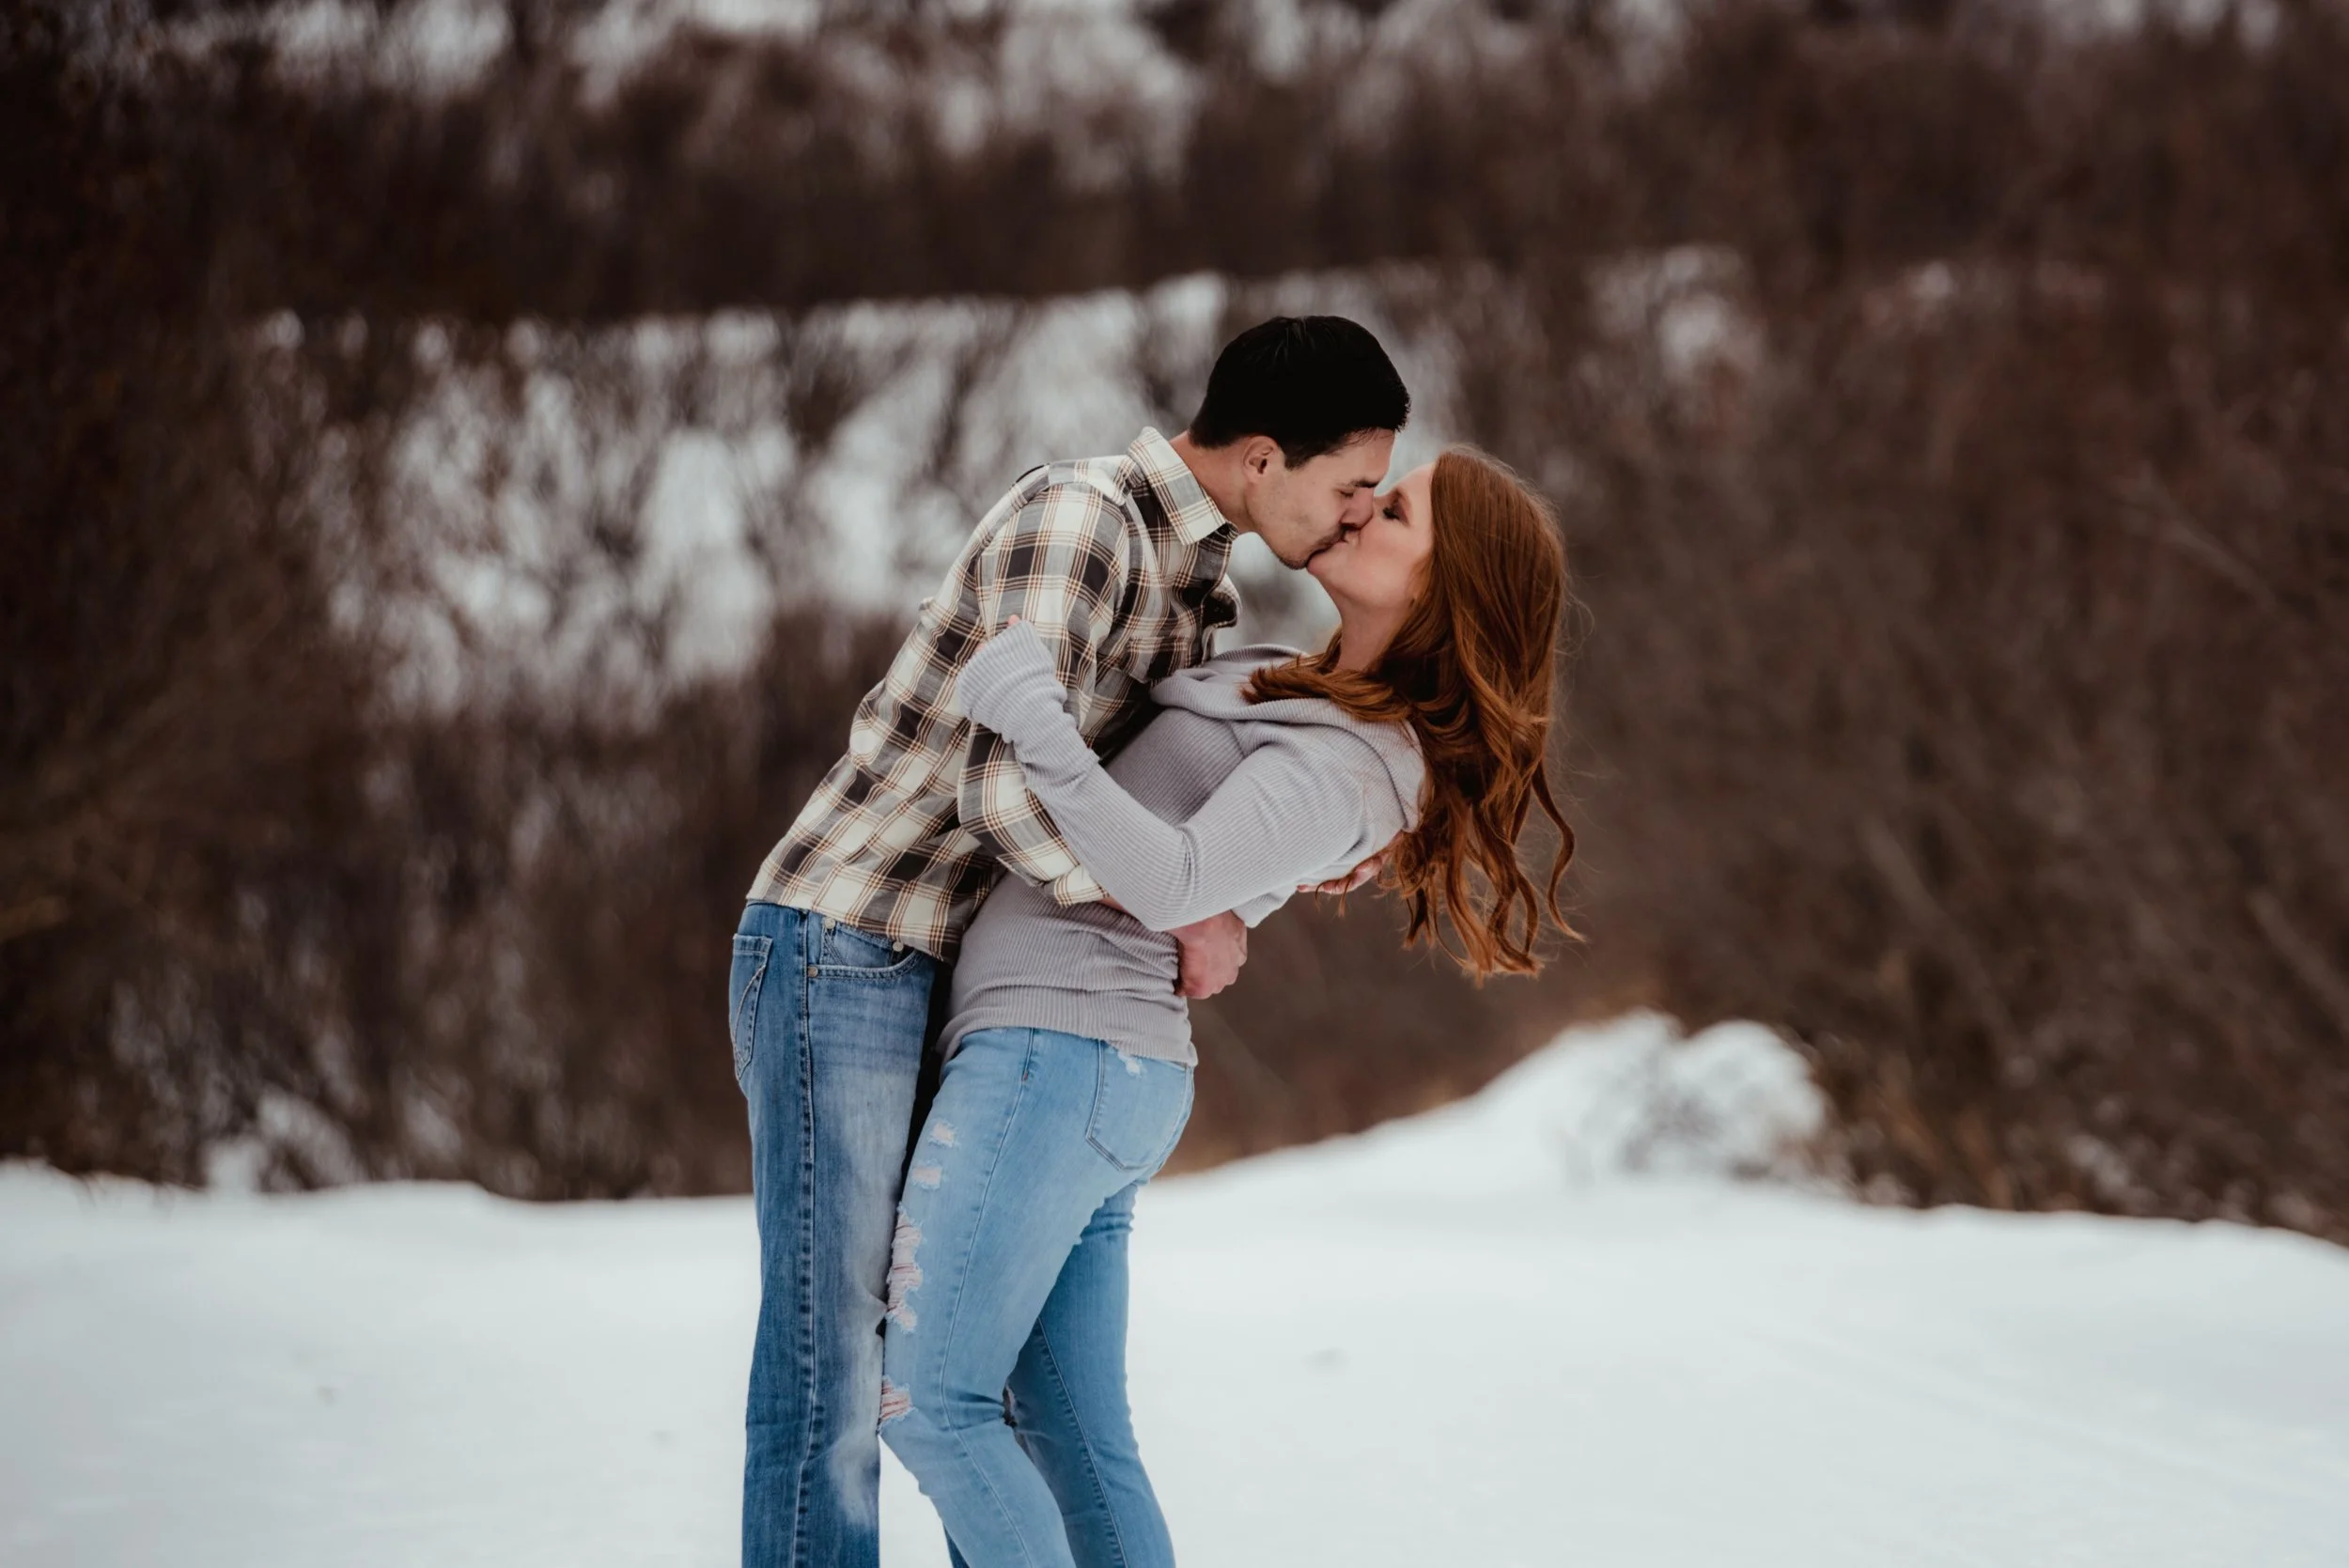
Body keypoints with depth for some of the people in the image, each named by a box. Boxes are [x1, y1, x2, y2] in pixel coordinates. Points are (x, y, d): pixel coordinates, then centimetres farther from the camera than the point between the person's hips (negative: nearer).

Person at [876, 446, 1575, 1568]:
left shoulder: (1341, 764, -14)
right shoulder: (1312, 696, 15)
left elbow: (1168, 883, -29)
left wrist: (1037, 728, -34)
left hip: (1054, 1055, -10)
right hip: (1110, 1090, 10)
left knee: (928, 1405, -8)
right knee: (1073, 1437, 9)